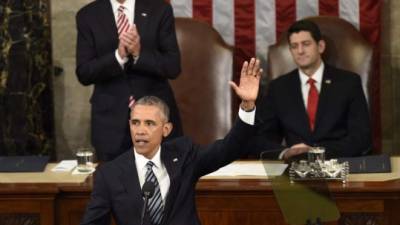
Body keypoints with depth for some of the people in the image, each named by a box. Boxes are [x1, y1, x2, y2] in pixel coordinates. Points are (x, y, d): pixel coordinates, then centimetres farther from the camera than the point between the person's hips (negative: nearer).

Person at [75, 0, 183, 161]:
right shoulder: (88, 15, 2)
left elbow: (173, 67, -4)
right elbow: (84, 73, -4)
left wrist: (139, 53, -19)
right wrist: (118, 56, -19)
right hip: (111, 118, 0)